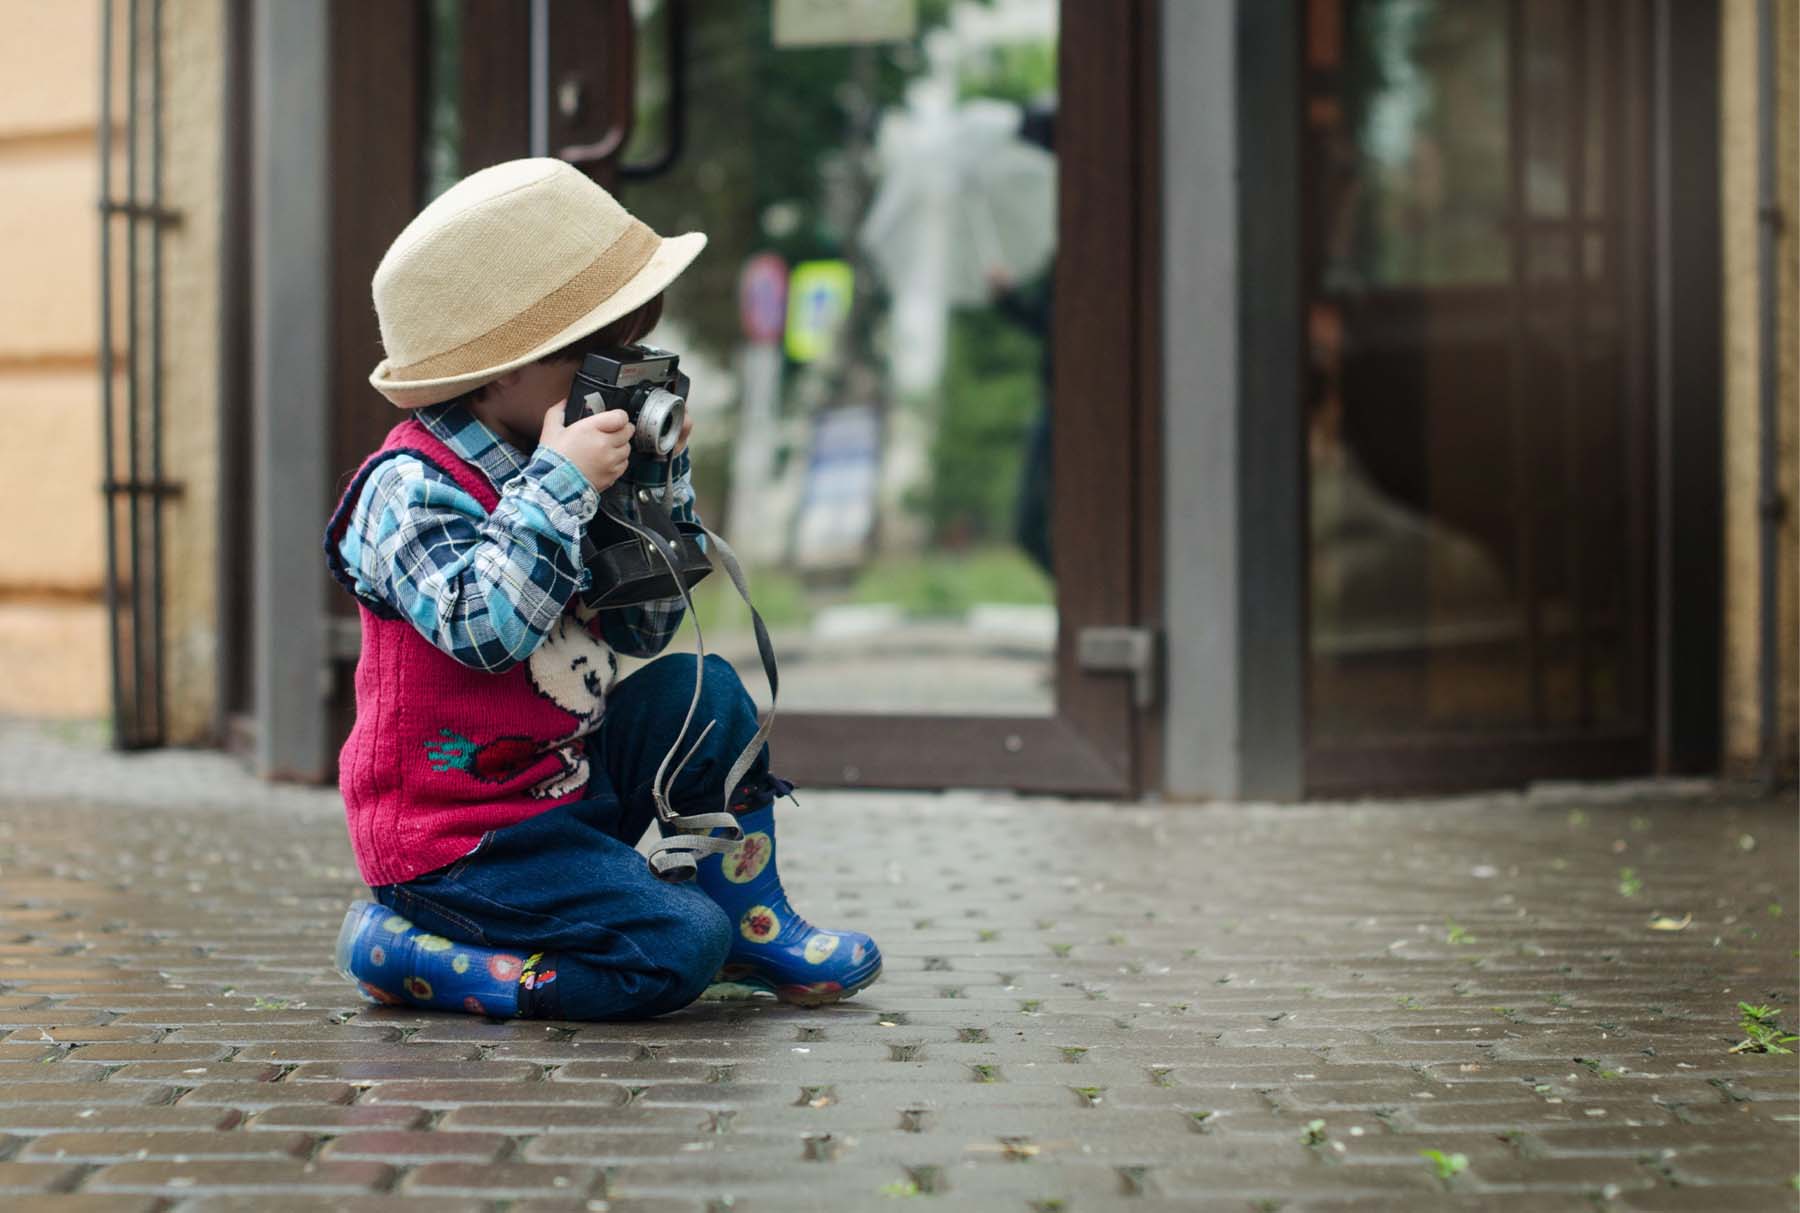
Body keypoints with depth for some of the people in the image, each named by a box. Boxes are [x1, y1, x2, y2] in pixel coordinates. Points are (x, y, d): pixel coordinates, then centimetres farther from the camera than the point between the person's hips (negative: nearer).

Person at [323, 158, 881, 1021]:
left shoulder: (542, 475, 10)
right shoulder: (412, 488, -17)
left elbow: (644, 631, 16)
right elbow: (486, 628, -33)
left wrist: (660, 485, 6)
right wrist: (559, 487, -29)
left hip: (566, 784, 9)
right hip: (458, 839, -9)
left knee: (703, 695, 3)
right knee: (677, 951, -20)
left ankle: (751, 923, 11)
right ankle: (405, 950, -9)